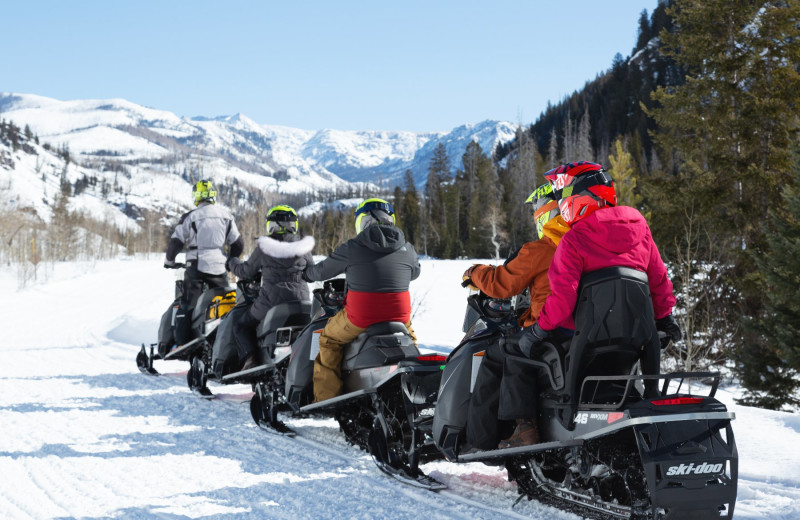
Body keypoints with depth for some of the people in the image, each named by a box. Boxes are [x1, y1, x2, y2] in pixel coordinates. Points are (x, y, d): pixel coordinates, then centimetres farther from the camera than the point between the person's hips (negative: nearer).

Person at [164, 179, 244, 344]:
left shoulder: (190, 217, -6)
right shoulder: (226, 216, 6)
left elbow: (176, 242, -3)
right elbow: (238, 244, 11)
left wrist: (169, 261, 14)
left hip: (196, 267, -3)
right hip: (219, 267, 3)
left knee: (188, 305, 1)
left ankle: (181, 342, -3)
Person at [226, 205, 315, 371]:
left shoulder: (263, 247, -5)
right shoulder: (303, 246, 3)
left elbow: (246, 271, 6)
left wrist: (232, 263, 26)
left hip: (271, 299, -3)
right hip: (301, 300, 3)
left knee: (242, 326, 14)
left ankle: (249, 357, -9)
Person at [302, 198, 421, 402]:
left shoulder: (352, 248, -5)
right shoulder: (407, 249, 3)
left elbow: (323, 270, 9)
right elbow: (414, 272, 23)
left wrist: (307, 273, 31)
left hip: (360, 317, -3)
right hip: (399, 316, 3)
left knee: (329, 339, 22)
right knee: (409, 337, 35)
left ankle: (326, 397, 17)